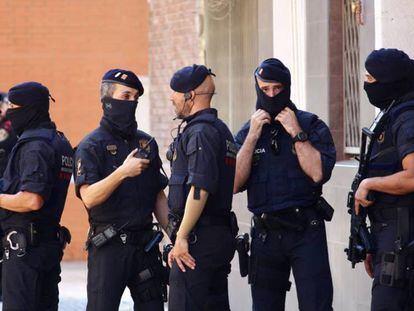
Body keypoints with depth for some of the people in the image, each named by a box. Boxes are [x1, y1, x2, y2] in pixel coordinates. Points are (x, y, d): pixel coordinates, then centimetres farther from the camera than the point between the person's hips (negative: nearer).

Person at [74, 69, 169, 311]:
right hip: (109, 245, -6)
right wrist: (123, 172, -26)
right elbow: (89, 197, -17)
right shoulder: (91, 146, -5)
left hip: (145, 244, 6)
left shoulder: (147, 143, 14)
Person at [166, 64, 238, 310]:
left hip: (199, 237, -10)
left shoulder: (200, 132, -13)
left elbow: (200, 188, -23)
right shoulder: (221, 129, 19)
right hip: (221, 233, 10)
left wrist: (182, 237, -21)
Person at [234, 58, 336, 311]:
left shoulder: (312, 126, 1)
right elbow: (235, 184, -2)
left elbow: (318, 173, -14)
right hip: (265, 232, 3)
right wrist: (253, 136, -6)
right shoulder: (247, 132, 10)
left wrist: (297, 134, -13)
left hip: (306, 231, -3)